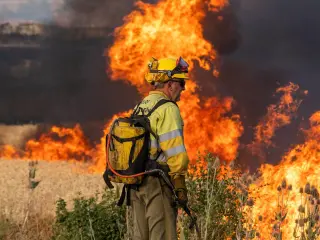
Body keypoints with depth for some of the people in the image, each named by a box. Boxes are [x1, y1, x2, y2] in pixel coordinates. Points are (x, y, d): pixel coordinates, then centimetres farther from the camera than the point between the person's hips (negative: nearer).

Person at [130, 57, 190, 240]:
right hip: (158, 182, -9)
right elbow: (175, 152, -18)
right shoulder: (167, 109, -12)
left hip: (136, 180, 9)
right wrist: (180, 186, -12)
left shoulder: (139, 108, 15)